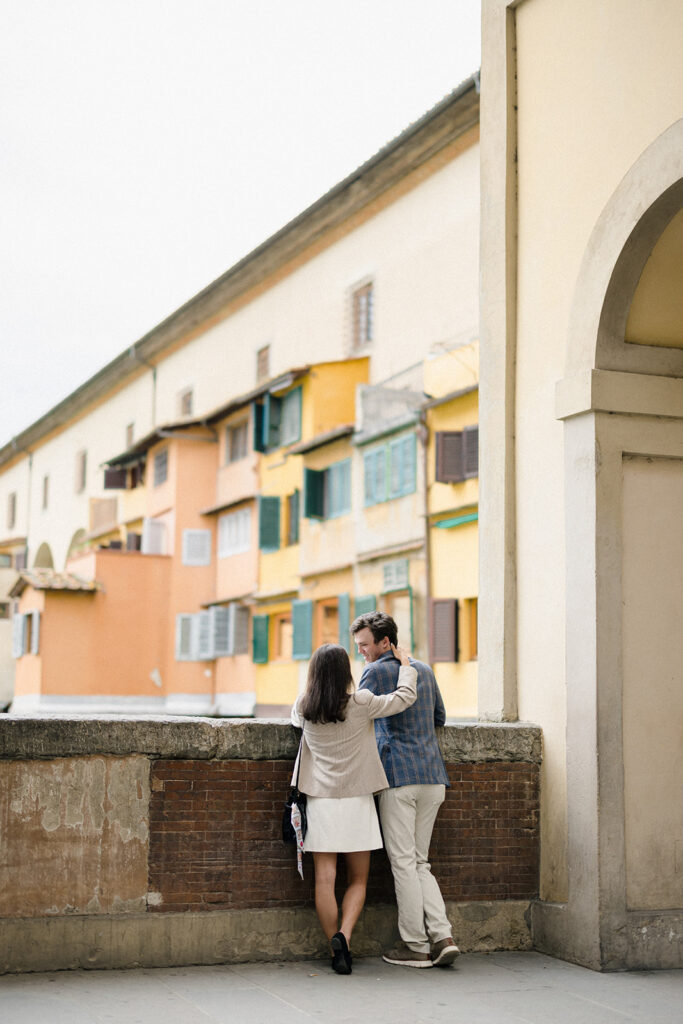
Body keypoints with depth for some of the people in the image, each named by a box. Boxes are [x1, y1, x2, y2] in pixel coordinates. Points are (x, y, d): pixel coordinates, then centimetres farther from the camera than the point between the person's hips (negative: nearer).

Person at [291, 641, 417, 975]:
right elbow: (406, 696, 1)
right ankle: (343, 935, -13)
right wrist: (405, 663, 17)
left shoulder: (304, 707, -1)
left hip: (320, 800, 2)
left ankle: (336, 950, -1)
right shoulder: (361, 705, -10)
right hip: (356, 800, -2)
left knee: (325, 879, 2)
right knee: (358, 880, 8)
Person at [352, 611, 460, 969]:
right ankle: (442, 936, -1)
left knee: (404, 863, 0)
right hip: (433, 777, 6)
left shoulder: (375, 672, -3)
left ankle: (415, 946, 3)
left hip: (398, 777, -6)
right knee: (420, 862, 12)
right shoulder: (424, 670, 17)